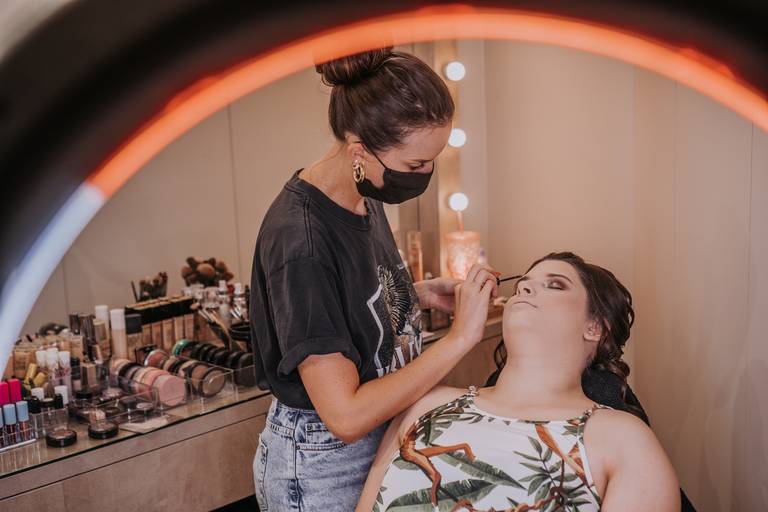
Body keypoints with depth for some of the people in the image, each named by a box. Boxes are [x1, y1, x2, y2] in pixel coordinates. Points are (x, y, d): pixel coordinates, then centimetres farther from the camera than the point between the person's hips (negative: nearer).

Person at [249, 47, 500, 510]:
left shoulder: (366, 197, -3)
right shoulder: (299, 240, -28)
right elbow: (346, 416, -28)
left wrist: (423, 294, -4)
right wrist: (460, 338, -26)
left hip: (383, 439, 8)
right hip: (321, 469, -7)